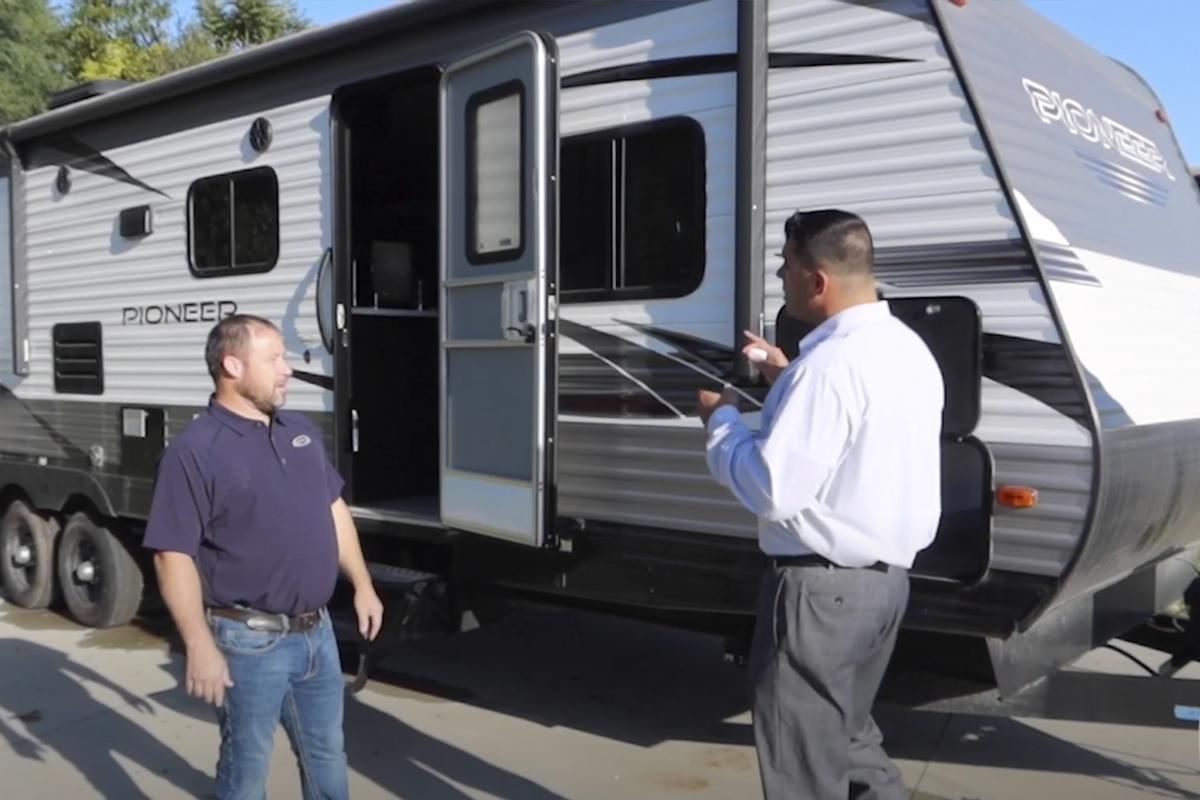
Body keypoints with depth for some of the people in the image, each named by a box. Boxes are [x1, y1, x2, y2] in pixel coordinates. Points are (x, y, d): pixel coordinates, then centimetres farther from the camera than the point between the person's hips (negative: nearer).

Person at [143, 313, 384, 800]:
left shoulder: (301, 431, 7)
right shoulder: (195, 450, -16)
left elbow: (334, 509, 15)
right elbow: (173, 556, -19)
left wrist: (362, 586, 12)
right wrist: (200, 647, -22)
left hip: (316, 632, 7)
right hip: (249, 642, -6)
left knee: (326, 755, 23)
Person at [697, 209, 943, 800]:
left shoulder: (830, 362, -23)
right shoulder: (908, 350, 8)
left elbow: (771, 490, -25)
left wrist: (721, 420, -9)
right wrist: (787, 380, 13)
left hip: (822, 586, -10)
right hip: (885, 575, 10)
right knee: (849, 736, 25)